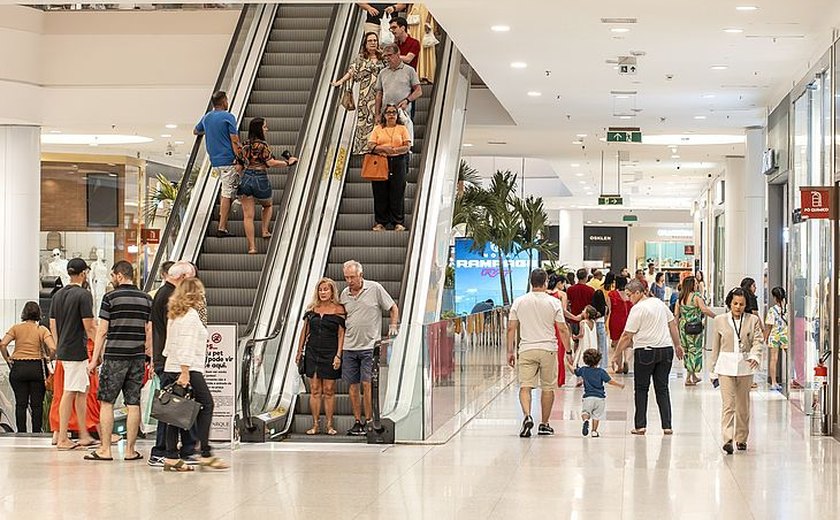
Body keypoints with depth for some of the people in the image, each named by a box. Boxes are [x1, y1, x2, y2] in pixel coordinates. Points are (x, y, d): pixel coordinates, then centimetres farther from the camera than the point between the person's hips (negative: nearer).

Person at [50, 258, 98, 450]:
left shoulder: (58, 295, 11)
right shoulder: (83, 295, -13)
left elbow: (52, 325, 14)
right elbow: (89, 327, -16)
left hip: (63, 350, 8)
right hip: (77, 351, -8)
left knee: (82, 391, 15)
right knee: (70, 393, -5)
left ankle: (84, 435, 19)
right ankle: (62, 439, -3)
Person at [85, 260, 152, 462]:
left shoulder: (110, 297, -5)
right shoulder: (146, 299, 8)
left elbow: (102, 331, -5)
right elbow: (150, 331, 7)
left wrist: (95, 359, 1)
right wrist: (151, 358, 13)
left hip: (114, 356, -4)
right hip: (138, 357, 4)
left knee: (106, 402, 3)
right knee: (133, 404, 5)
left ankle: (105, 450, 2)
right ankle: (130, 450, 7)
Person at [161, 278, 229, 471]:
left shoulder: (174, 315, 17)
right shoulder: (191, 315, -10)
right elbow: (187, 346, -17)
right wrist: (185, 373, -20)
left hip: (170, 368, 9)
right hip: (189, 369, -9)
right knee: (206, 405, -2)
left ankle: (171, 457, 4)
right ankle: (206, 455, -4)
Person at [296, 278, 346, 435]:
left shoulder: (338, 310, -2)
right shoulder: (312, 308, 8)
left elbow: (341, 334, -3)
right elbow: (305, 331, 13)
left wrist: (338, 355, -11)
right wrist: (299, 351, 11)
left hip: (330, 353, -3)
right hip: (312, 352, 3)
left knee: (329, 390, 1)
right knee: (315, 390, 3)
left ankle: (329, 425, 7)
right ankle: (315, 425, 6)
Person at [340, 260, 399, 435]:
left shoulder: (375, 288, -2)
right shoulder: (344, 294, 9)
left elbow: (393, 308, 8)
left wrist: (393, 326, -4)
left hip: (370, 346, -4)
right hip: (349, 348, 4)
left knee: (367, 384, -8)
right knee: (353, 386, 5)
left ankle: (368, 422, -1)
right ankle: (357, 422, 13)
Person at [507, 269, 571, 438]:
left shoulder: (519, 302, 2)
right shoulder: (554, 302, -2)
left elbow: (511, 328, 3)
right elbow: (563, 329, -2)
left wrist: (510, 351, 10)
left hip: (526, 349, 1)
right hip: (548, 349, 0)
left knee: (525, 386, -2)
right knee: (548, 388, 12)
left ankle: (527, 416, -26)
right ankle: (544, 424, 18)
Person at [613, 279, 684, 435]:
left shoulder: (638, 309, -11)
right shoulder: (659, 303, 10)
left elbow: (627, 336, -11)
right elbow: (673, 324, 16)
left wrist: (618, 353, -3)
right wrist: (677, 345, 24)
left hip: (645, 352, -6)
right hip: (666, 349, 6)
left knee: (641, 389, 6)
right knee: (662, 389, 9)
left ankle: (640, 425, 3)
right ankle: (667, 426, 4)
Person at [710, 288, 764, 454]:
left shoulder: (753, 320, 5)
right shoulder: (720, 320, 6)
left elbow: (758, 340, -3)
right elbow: (716, 346, 10)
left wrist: (755, 356, -24)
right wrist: (714, 370, 11)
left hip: (745, 366, 1)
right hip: (726, 366, -1)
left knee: (743, 405, 10)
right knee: (728, 404, -12)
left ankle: (741, 439, 23)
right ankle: (727, 440, -19)